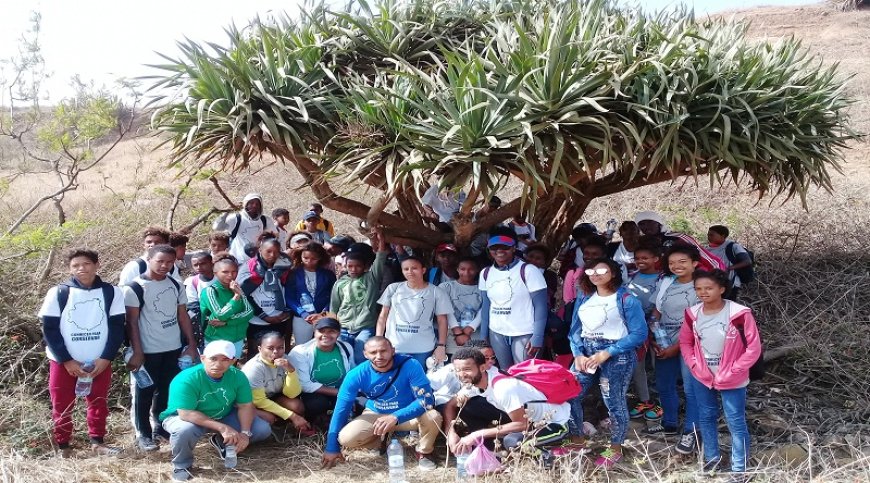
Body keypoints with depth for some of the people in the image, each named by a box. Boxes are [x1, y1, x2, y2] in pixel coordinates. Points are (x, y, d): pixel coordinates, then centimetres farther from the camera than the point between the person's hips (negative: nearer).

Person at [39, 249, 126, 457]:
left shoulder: (111, 292, 0)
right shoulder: (58, 293, -3)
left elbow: (117, 327, -1)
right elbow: (49, 329, -5)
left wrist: (106, 358, -11)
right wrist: (67, 361, -12)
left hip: (100, 362, 1)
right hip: (64, 362, -1)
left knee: (99, 404, 9)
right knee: (62, 407, 6)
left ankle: (98, 442, 22)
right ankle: (63, 448, 18)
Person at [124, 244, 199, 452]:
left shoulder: (175, 285, 6)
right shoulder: (135, 288, -10)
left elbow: (183, 316, 10)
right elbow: (132, 322, -11)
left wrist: (192, 344, 5)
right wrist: (137, 352, -15)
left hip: (173, 349, 5)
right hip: (148, 351, -5)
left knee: (168, 391, 13)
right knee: (144, 393, 5)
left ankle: (162, 427, 27)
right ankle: (143, 434, 15)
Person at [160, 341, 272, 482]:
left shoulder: (237, 376, -17)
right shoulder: (186, 379, -31)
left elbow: (245, 406, -11)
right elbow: (186, 414, -36)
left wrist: (245, 433, -27)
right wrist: (222, 428, -39)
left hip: (223, 416, 5)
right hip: (184, 418, -4)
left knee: (263, 429, -9)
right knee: (185, 430, -41)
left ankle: (222, 441, 17)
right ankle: (182, 465, -7)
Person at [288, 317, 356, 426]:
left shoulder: (346, 348, -6)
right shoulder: (300, 352, -17)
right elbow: (304, 385, -20)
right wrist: (338, 392, -23)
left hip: (340, 392, 4)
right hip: (313, 394, -4)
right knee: (318, 403, -35)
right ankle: (316, 417, 1)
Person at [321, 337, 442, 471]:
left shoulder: (410, 365, -26)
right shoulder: (356, 375, -20)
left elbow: (426, 399, -29)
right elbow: (341, 410, -12)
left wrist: (396, 417, -43)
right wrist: (332, 448, -10)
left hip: (407, 414, -1)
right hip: (375, 415, 2)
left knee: (433, 417, -32)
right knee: (345, 438, -24)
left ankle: (424, 452, 2)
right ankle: (384, 440, 8)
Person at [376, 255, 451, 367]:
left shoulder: (436, 292, 0)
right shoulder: (393, 288, 4)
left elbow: (442, 321, 4)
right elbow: (383, 316, 9)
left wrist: (441, 346, -3)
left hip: (423, 350, -1)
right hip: (393, 347, 1)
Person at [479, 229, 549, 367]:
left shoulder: (529, 271, -12)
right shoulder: (486, 273, 5)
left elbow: (541, 306, -11)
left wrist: (537, 337, -16)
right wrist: (483, 335, 11)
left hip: (524, 334, -5)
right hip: (496, 333, 5)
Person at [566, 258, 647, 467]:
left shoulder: (626, 299, -6)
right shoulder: (584, 298, 11)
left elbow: (639, 333, -12)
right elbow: (575, 330, 11)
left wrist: (606, 353, -16)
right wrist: (578, 354, -8)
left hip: (616, 355, -6)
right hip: (586, 353, 6)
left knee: (614, 402, -2)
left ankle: (615, 449, 17)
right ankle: (577, 440, 23)